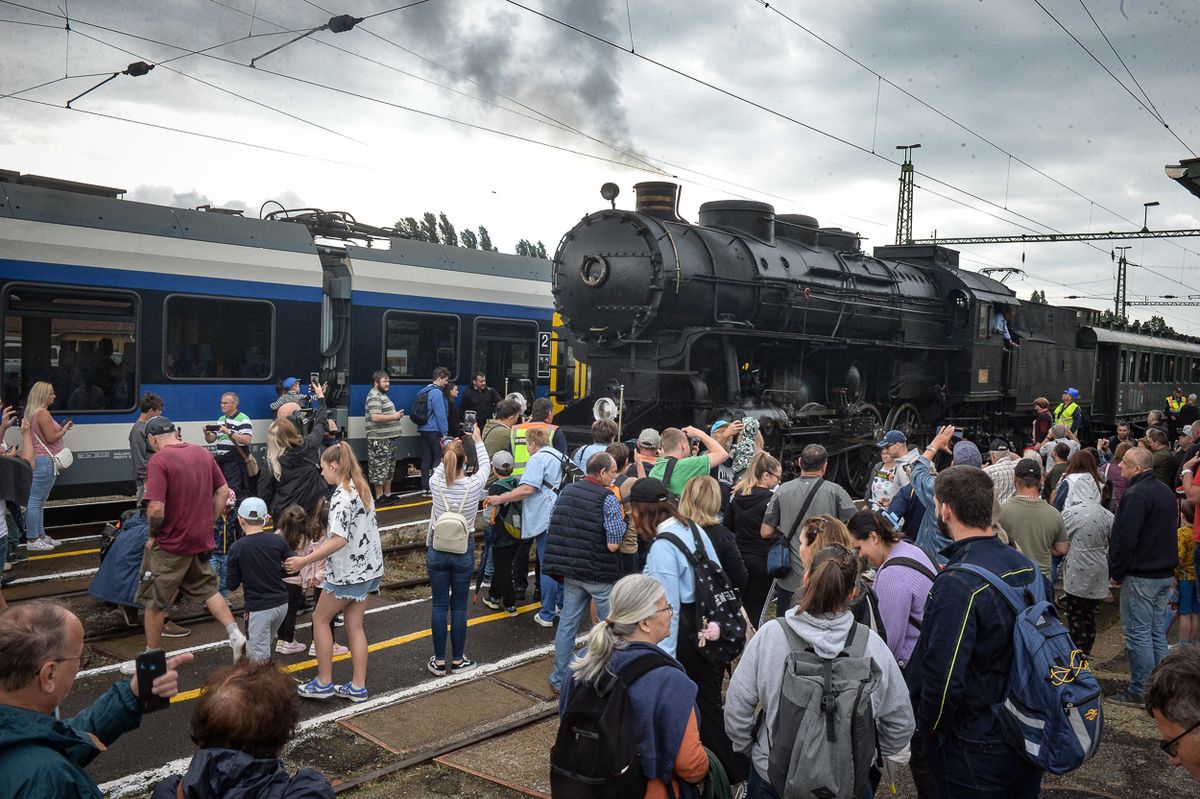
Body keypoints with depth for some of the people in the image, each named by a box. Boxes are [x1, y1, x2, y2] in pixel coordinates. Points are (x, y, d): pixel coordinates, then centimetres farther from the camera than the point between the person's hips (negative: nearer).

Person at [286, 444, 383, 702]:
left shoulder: (341, 497, -20)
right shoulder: (361, 488, 8)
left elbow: (339, 540, -28)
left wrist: (304, 561, -25)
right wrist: (319, 550, 17)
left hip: (348, 572, -8)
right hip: (368, 568, 8)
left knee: (320, 619, 10)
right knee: (355, 625, 13)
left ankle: (324, 682, 16)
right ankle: (358, 687, 16)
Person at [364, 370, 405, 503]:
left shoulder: (382, 395, 18)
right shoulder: (374, 397, -15)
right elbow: (375, 417, -25)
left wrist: (396, 415, 10)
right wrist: (394, 416, -17)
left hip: (389, 438, 11)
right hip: (379, 440, -11)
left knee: (390, 467, 16)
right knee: (380, 467, -5)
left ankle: (387, 493, 25)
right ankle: (379, 497, 0)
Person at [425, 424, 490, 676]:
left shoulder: (436, 483, -13)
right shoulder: (473, 485, -16)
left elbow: (441, 469, 13)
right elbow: (486, 466, 7)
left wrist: (449, 452, 25)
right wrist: (478, 441, 20)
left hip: (437, 550, 1)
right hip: (463, 551, -1)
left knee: (439, 605, 9)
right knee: (459, 606, 9)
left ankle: (439, 661, 16)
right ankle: (458, 660, 18)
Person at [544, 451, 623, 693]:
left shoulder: (566, 491, 5)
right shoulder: (609, 499, -14)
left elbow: (551, 530, 10)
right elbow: (614, 544, -18)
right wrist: (623, 526, 0)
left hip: (570, 571, 6)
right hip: (600, 574, -6)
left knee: (567, 623, 14)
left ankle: (559, 679, 21)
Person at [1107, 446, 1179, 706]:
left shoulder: (1136, 494, -19)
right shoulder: (1166, 492, 12)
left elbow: (1125, 538, -22)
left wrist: (1116, 572, -11)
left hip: (1141, 575, -9)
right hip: (1165, 574, 9)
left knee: (1138, 633, -3)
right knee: (1157, 633, 15)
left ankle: (1140, 691, 2)